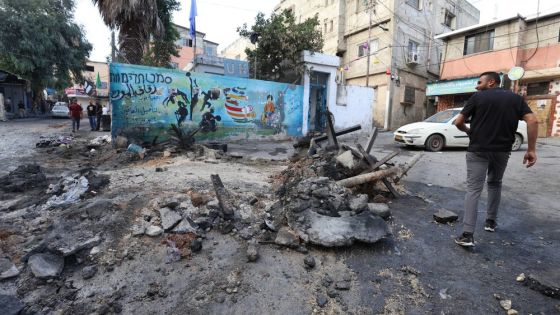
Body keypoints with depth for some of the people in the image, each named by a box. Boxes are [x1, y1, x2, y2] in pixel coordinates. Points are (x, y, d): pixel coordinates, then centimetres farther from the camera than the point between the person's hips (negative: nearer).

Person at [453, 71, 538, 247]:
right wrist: (531, 150, -2)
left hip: (478, 150, -4)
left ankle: (467, 234, -11)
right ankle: (491, 221, 32)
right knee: (495, 184, 25)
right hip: (502, 150, 4)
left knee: (473, 189, -5)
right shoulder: (515, 98, 9)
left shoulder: (477, 97, -1)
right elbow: (532, 121, -2)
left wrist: (469, 132, 18)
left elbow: (458, 122, -4)